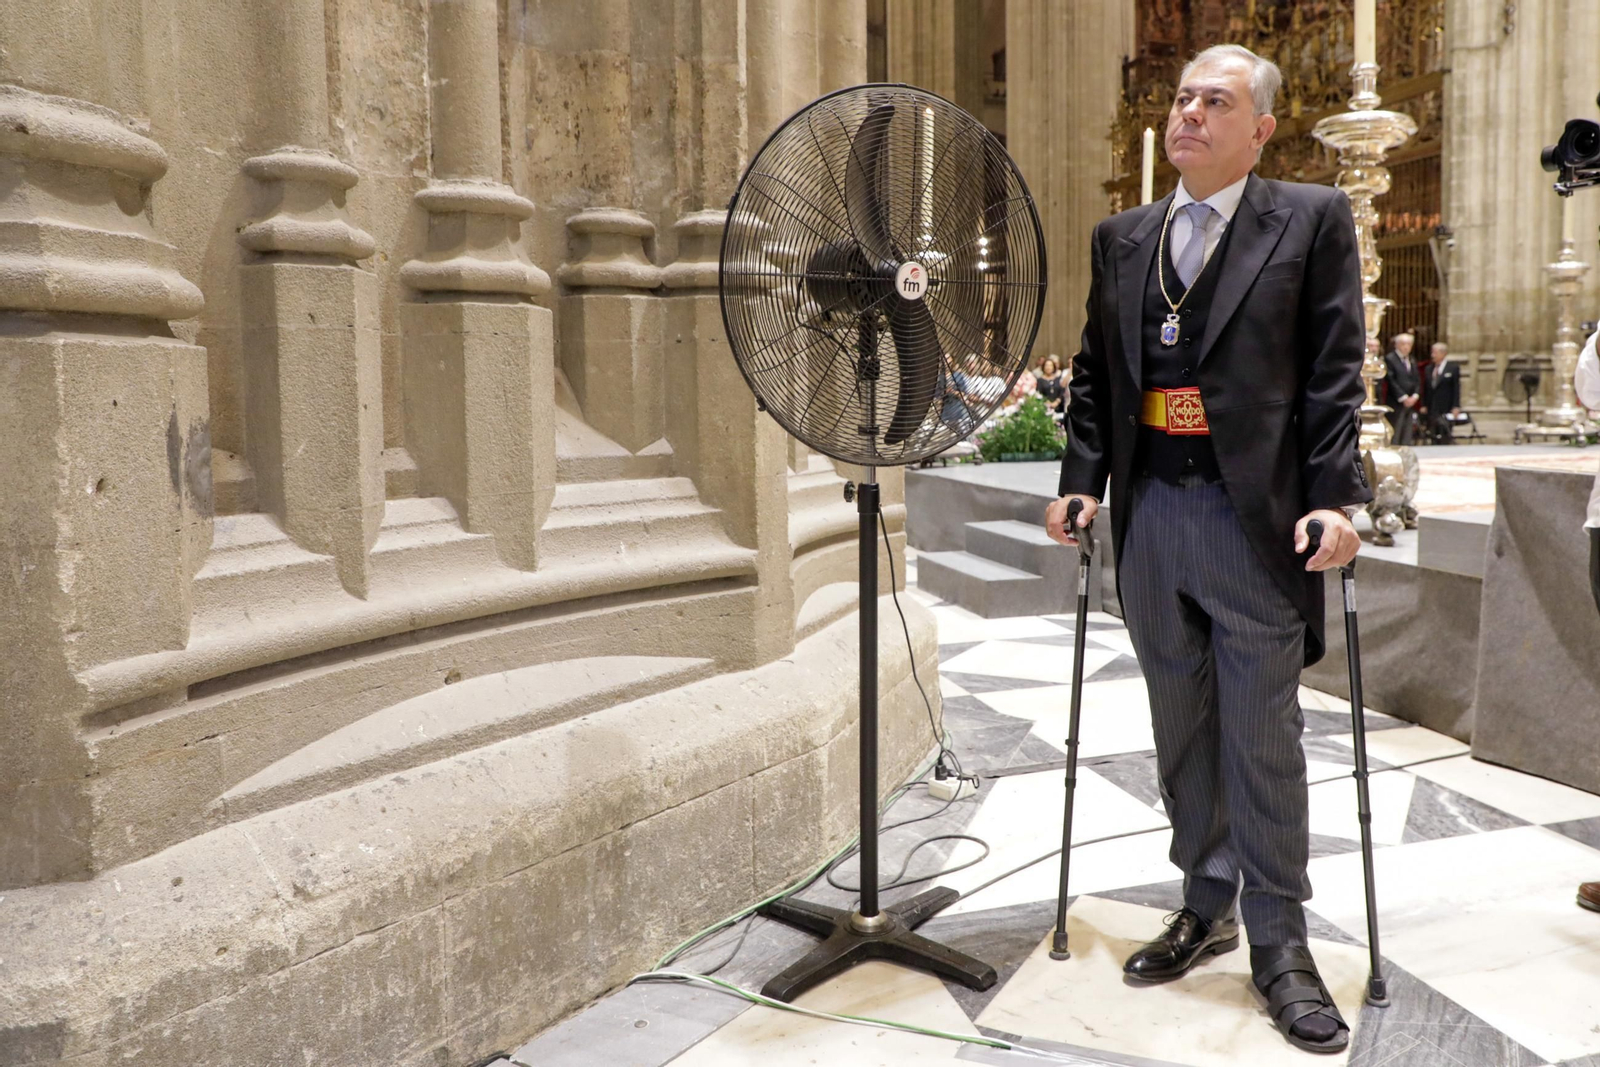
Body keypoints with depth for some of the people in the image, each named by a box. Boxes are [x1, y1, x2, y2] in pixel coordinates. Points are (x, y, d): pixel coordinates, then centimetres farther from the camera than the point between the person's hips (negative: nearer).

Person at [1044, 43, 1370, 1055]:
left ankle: (1280, 944, 17)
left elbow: (1335, 372, -5)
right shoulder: (1121, 238, 13)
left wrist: (1336, 499, -13)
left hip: (1257, 519, -4)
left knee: (1263, 737, 1)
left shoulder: (1313, 218, 1)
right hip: (1150, 515, 5)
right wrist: (1081, 480, 4)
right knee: (1184, 730, 13)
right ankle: (1206, 908, 29)